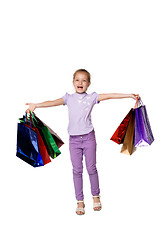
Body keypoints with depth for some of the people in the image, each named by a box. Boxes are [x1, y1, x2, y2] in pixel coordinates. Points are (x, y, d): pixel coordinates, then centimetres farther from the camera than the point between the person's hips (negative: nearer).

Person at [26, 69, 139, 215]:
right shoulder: (69, 98, 5)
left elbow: (109, 96, -3)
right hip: (74, 139, 1)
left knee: (91, 168, 5)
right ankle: (80, 201, 14)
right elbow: (54, 102, -8)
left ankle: (96, 196, 26)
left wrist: (129, 95, -6)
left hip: (88, 137, -1)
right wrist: (36, 105, -23)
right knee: (77, 170, 4)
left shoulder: (92, 97, 3)